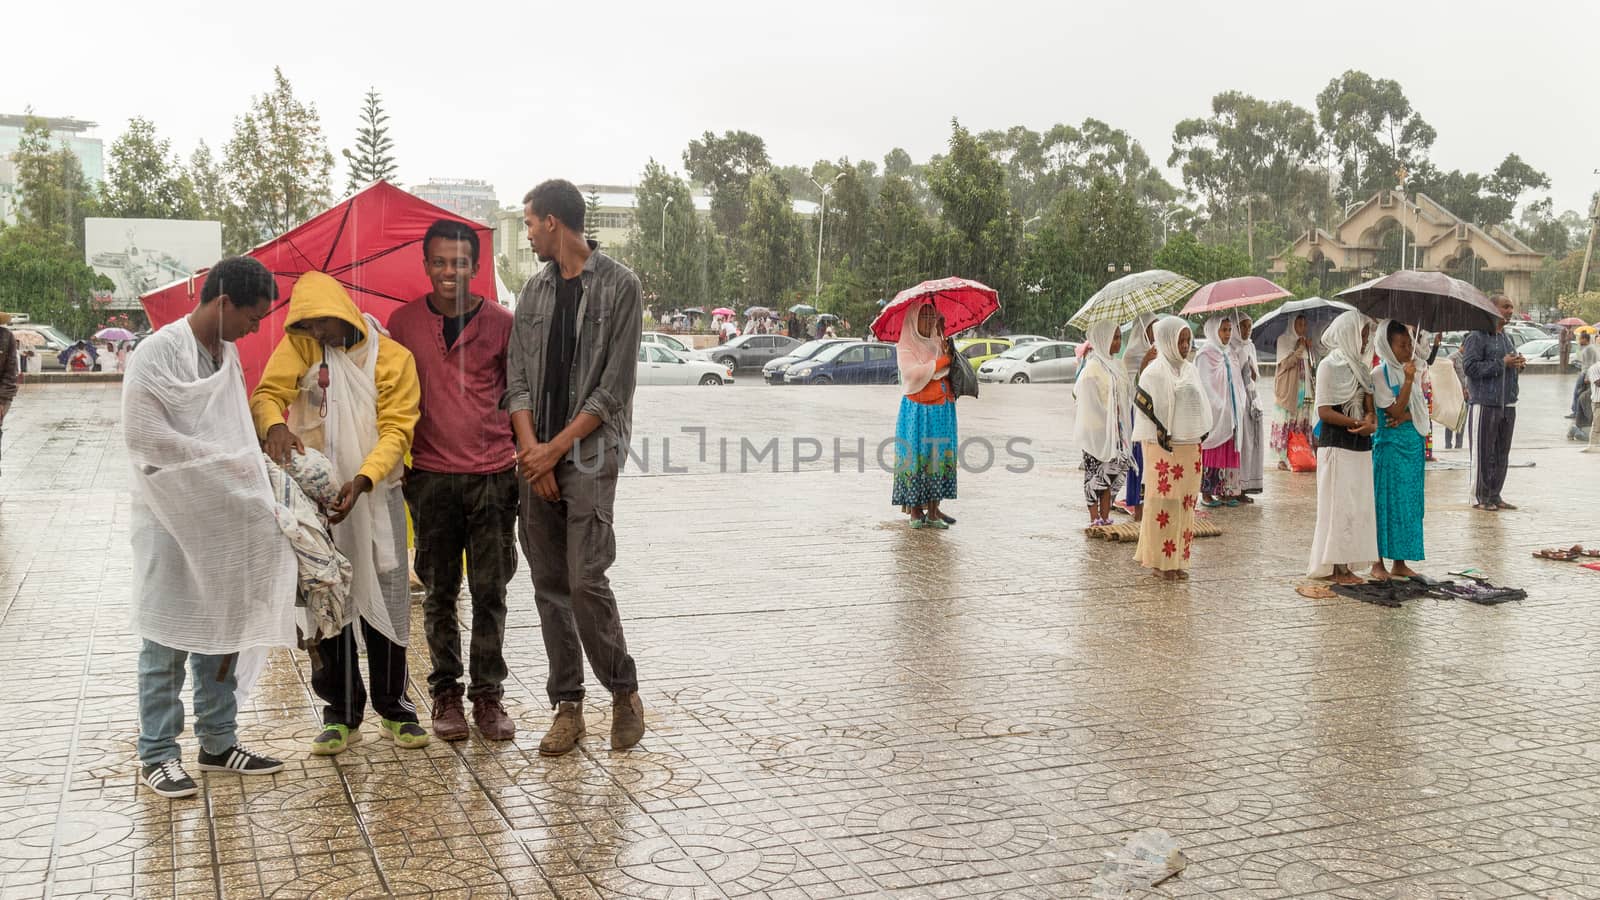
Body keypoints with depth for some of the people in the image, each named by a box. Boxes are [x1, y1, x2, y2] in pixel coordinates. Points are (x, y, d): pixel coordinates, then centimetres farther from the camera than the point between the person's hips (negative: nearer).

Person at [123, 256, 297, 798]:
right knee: (168, 641, 1)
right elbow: (145, 437, -18)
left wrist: (257, 502, 4)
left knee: (223, 634, 12)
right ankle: (157, 756, 12)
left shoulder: (228, 354, 10)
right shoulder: (158, 354, -13)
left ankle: (219, 743, 23)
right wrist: (228, 463, -13)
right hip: (172, 519, -7)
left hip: (224, 519, 7)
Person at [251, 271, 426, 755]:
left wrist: (362, 480, -24)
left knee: (385, 602, 3)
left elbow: (396, 429, -9)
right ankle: (341, 714, 17)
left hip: (375, 496, -1)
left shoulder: (393, 357, -3)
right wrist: (275, 425, -33)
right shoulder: (299, 346, 2)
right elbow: (267, 393, -9)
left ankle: (394, 708, 17)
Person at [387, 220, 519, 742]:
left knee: (490, 592, 3)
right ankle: (445, 694, 19)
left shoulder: (500, 322, 2)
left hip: (493, 476, 0)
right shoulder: (403, 322, 5)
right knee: (440, 593, 8)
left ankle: (488, 695, 13)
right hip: (431, 477, 1)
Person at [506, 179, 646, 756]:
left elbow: (613, 388, -8)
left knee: (586, 581, -12)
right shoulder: (535, 290, 14)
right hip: (537, 458, 6)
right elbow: (518, 379, 8)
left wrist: (556, 447, -10)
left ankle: (624, 690, 8)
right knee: (549, 585, 6)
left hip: (590, 455, -5)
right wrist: (531, 451, -6)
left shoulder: (619, 286, -4)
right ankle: (567, 705, 15)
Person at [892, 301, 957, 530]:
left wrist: (948, 353, -3)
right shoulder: (905, 346, -3)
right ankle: (915, 511, 4)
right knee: (915, 457, -4)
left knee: (938, 457, 3)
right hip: (917, 410, -5)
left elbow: (951, 375, 15)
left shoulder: (939, 343, 14)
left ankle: (933, 511, 7)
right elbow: (912, 373, -18)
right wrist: (942, 361, -11)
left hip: (942, 409, 5)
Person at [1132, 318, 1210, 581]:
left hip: (1190, 446, 7)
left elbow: (1200, 404, 18)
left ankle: (1178, 559, 18)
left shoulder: (1191, 369, 11)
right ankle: (1160, 562, 6)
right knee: (1164, 503, -2)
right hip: (1164, 448, -7)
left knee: (1185, 504, 9)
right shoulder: (1155, 372, -10)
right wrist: (1161, 436, -15)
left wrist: (1200, 434, 10)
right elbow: (1146, 406, -13)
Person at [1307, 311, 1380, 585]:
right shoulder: (1329, 365, -8)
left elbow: (1368, 403, 12)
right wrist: (1359, 423, -18)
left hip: (1361, 444, 8)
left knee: (1362, 501, 6)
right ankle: (1333, 567, 3)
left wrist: (1370, 419, -11)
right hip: (1336, 444, -7)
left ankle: (1343, 564, 12)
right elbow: (1324, 411, -13)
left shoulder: (1361, 366, 14)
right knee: (1338, 504, -4)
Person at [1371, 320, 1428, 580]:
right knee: (1387, 501, -4)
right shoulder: (1379, 374, -9)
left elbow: (1423, 409, 7)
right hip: (1390, 444, -6)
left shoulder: (1415, 369, 9)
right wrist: (1408, 381, -21)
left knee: (1410, 502, 7)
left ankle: (1400, 562, 14)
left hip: (1415, 442, 6)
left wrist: (1406, 416, -13)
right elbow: (1395, 411, -15)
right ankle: (1378, 563, 4)